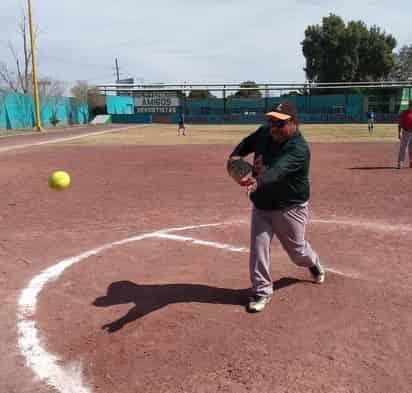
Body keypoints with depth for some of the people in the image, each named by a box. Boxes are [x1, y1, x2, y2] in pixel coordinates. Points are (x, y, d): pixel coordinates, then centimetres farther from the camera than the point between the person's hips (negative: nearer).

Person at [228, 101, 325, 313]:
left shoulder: (299, 148, -26)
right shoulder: (264, 133, -5)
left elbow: (278, 171, -43)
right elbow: (246, 144, 15)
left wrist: (257, 182, -62)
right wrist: (234, 157, -6)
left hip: (289, 207, -4)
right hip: (261, 205, 5)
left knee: (297, 250, 15)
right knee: (258, 248, -3)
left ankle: (313, 263, 51)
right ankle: (261, 291, 13)